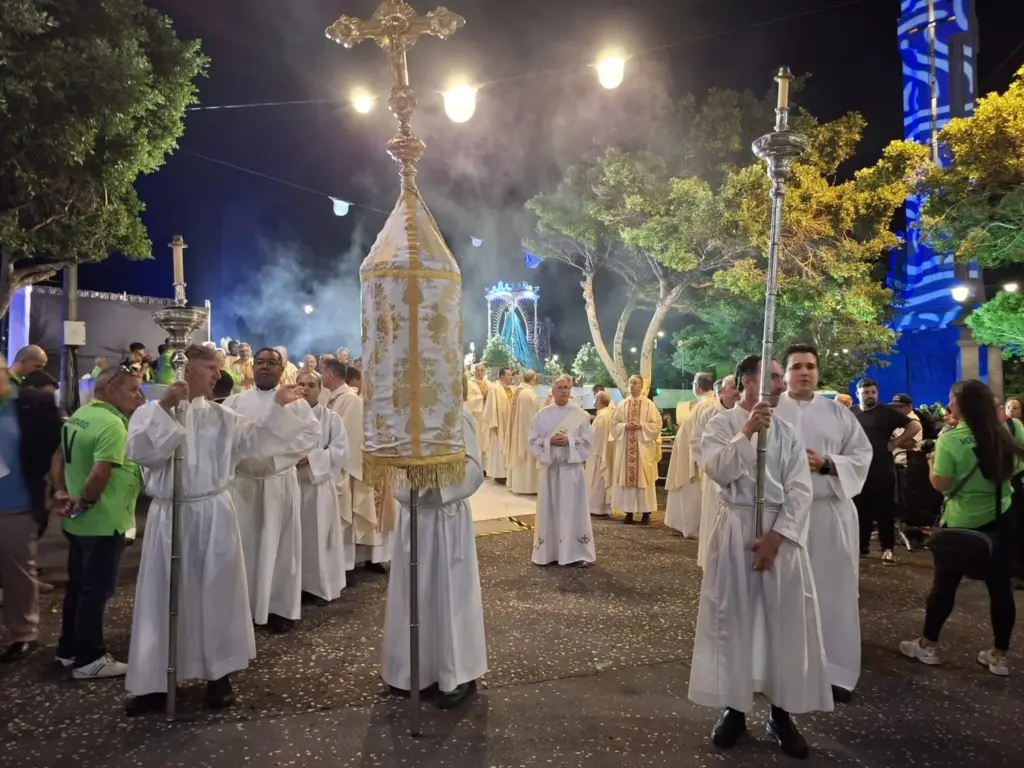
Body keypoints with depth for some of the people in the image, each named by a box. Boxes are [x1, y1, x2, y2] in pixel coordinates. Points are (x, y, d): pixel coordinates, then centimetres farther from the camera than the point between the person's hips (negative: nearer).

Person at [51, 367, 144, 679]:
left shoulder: (78, 416, 8)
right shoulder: (112, 424, -23)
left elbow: (60, 457, 14)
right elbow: (100, 474, -30)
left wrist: (62, 491, 9)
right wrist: (84, 504, -15)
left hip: (78, 522, 10)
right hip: (103, 523, -10)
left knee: (77, 587, 19)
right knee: (96, 590, 2)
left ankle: (69, 650, 31)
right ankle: (88, 659, 13)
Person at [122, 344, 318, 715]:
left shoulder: (221, 417, 7)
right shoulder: (149, 412, 1)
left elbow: (256, 439, -4)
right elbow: (138, 452, -16)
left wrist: (279, 406, -10)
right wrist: (165, 408, -20)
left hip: (214, 515, 2)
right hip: (169, 517, -2)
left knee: (217, 595, 9)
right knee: (164, 598, 7)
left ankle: (219, 675, 25)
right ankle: (154, 683, 22)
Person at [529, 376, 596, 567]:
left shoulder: (580, 414, 1)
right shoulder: (543, 415, 3)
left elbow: (588, 440, -3)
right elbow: (533, 440, 1)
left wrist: (569, 441, -17)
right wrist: (550, 442, -16)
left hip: (572, 468, -1)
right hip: (550, 468, 1)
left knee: (574, 510, 1)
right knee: (549, 510, 5)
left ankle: (578, 553, 8)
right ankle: (548, 552, 14)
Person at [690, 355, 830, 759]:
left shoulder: (788, 432, 7)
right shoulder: (721, 424, 0)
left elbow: (800, 491, 0)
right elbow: (719, 471, -14)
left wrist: (776, 536, -11)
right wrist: (746, 432, -22)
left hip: (782, 531, 2)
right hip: (736, 529, -2)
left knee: (786, 621, 6)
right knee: (733, 618, 6)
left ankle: (781, 713, 22)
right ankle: (734, 708, 21)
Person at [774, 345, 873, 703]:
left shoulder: (838, 412, 9)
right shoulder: (769, 410, 4)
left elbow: (862, 455, 5)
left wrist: (826, 464, -11)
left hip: (830, 511, 2)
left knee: (831, 589, 4)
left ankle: (834, 670, 16)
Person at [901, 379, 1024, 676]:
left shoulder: (950, 438, -17)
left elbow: (940, 484, -16)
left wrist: (932, 461, 0)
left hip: (961, 523, -5)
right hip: (1000, 521, 5)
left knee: (945, 584, 7)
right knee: (1000, 586, 10)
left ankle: (928, 645, 19)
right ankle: (999, 655, 19)